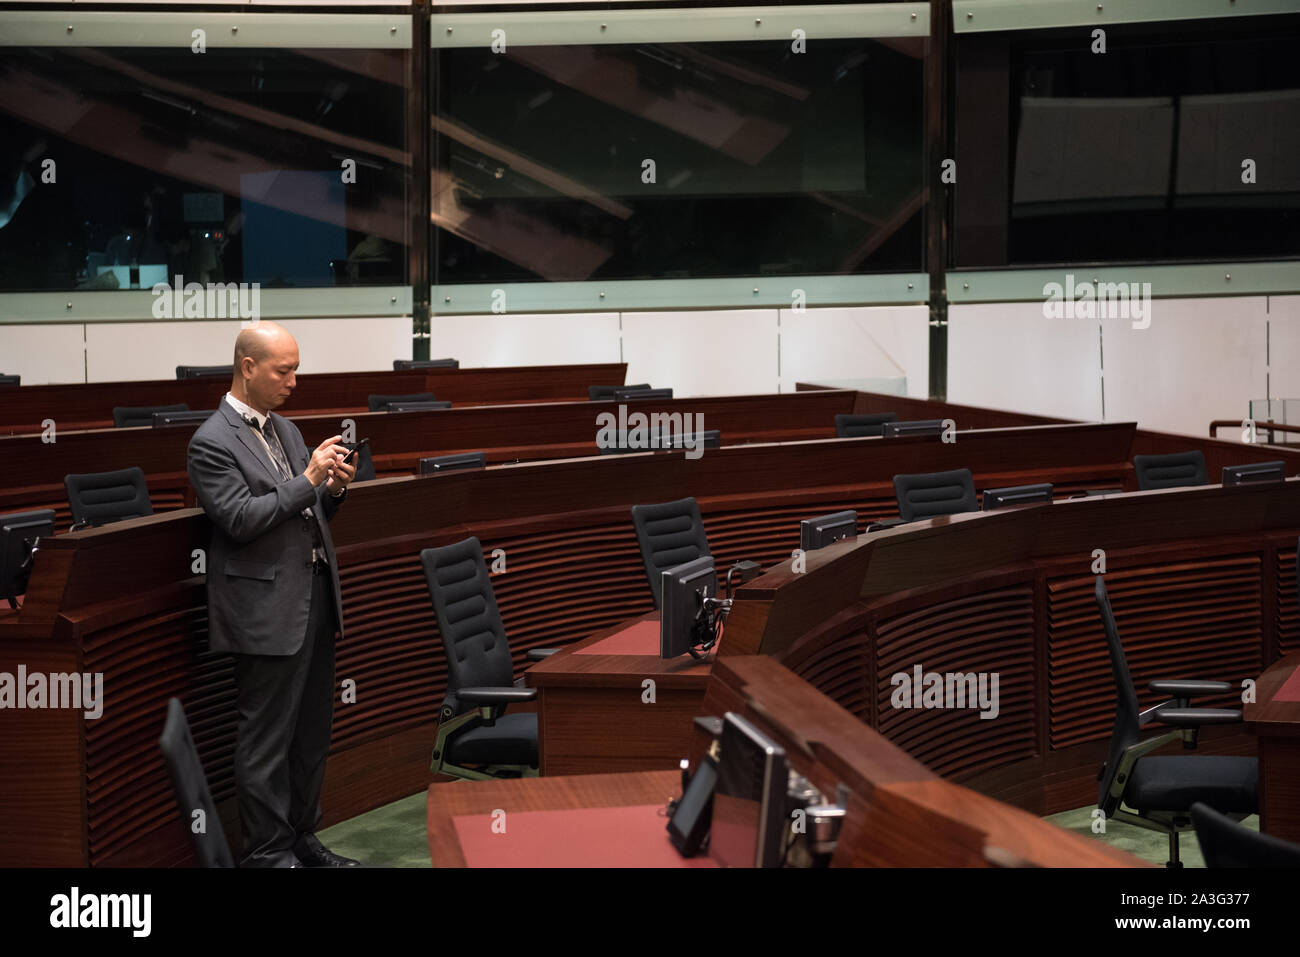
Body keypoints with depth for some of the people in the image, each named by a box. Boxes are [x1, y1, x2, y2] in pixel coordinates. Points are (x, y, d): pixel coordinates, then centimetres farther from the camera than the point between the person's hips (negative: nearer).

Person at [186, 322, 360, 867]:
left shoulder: (286, 430, 15)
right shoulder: (212, 443, -11)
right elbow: (240, 520, -19)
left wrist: (334, 489, -2)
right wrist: (308, 480, -21)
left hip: (314, 599, 8)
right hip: (268, 610, -8)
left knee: (312, 731, 15)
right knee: (267, 739, -1)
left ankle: (302, 839, 25)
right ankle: (267, 852, 9)